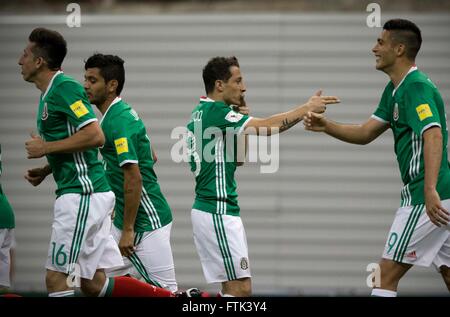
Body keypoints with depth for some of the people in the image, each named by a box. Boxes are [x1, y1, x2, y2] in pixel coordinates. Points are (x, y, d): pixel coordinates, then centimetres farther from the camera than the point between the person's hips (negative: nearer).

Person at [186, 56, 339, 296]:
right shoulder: (215, 111, -14)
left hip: (207, 210, 10)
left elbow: (237, 158, 20)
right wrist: (306, 108, -15)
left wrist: (240, 117, 7)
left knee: (235, 287, 11)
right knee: (240, 288, -9)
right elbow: (266, 127, -22)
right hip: (218, 212, -10)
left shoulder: (200, 114, 15)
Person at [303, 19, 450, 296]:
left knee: (387, 274, -5)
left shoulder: (417, 87, -15)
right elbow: (365, 134, 18)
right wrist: (325, 125, 1)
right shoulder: (395, 90, 16)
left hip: (426, 199, -10)